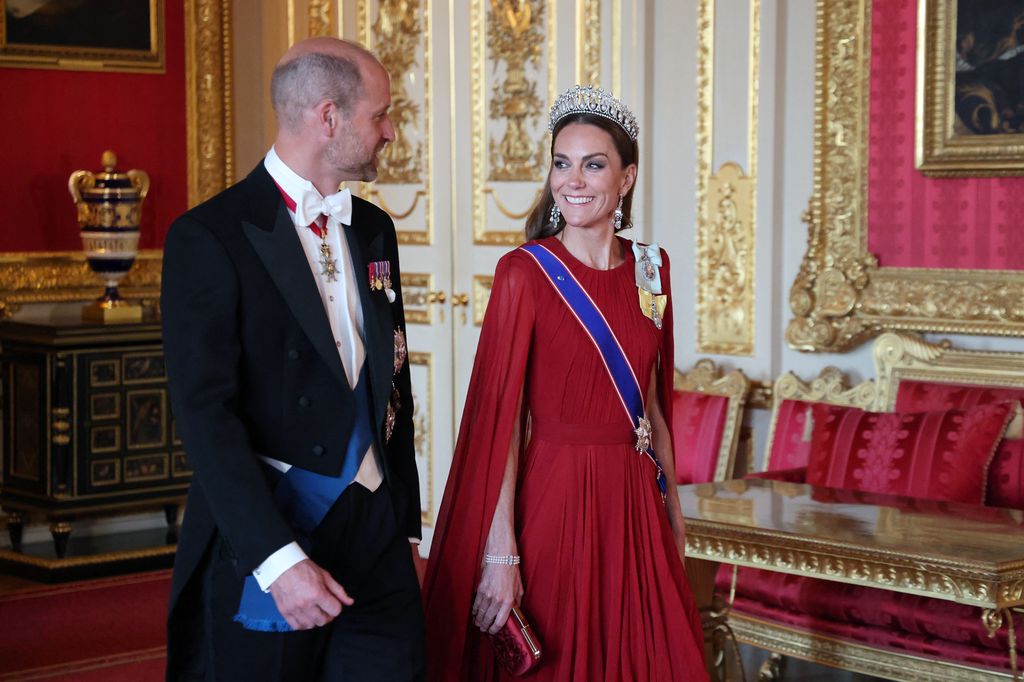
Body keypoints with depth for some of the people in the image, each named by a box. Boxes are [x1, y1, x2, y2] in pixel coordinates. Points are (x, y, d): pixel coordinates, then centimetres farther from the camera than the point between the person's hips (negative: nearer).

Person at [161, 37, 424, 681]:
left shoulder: (374, 229, 13)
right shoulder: (209, 236, -10)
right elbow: (206, 413, -16)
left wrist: (405, 518, 16)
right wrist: (279, 559, -23)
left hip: (376, 535, 6)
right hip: (264, 533, -5)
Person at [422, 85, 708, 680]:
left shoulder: (651, 268, 6)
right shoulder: (525, 272, -9)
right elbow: (500, 414, -13)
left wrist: (671, 506, 15)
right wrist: (500, 553, -19)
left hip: (634, 503, 5)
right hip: (551, 497, -5)